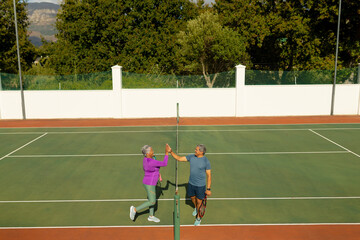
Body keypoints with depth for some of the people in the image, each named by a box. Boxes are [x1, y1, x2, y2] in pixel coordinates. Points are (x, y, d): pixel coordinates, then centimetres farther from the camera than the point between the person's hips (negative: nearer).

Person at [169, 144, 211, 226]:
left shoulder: (206, 161, -20)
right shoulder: (191, 157, -6)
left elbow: (209, 175, -16)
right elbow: (179, 159, -2)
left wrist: (208, 189, -15)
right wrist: (171, 152, -13)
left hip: (201, 185, -5)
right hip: (191, 183, 5)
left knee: (199, 202, 10)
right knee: (192, 197, 25)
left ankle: (198, 218, 34)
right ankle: (196, 208, 59)